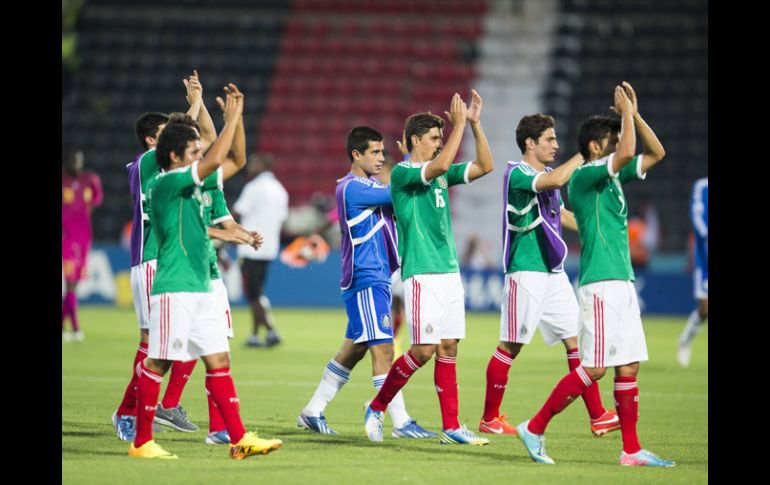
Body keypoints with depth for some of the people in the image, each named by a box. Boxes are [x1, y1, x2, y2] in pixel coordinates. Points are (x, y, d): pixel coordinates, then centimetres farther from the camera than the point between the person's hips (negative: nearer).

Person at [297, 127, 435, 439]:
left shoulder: (372, 186, 17)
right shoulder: (350, 188, -13)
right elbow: (398, 193, -18)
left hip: (378, 278, 10)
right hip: (365, 280, -10)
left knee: (353, 349, 13)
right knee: (383, 348, -11)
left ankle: (312, 412, 21)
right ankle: (400, 422, -12)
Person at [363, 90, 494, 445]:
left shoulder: (441, 174, 15)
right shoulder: (402, 173, -8)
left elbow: (485, 166, 14)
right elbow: (440, 164, -25)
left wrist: (475, 123, 6)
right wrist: (458, 125, -19)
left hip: (449, 272, 8)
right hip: (422, 275, -8)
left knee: (448, 348, 4)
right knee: (424, 350, -11)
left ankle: (451, 427, 5)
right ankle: (377, 408, 6)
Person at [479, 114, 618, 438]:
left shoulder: (545, 175, 16)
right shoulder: (517, 174, -12)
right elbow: (556, 180, -30)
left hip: (553, 271, 8)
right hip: (526, 273, -8)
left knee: (576, 341, 3)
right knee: (511, 346, -2)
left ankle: (597, 417, 2)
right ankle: (490, 419, 8)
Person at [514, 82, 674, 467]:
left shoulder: (613, 176, 16)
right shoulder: (584, 177, -10)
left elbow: (655, 153, 22)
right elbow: (626, 153, -26)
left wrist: (634, 114, 11)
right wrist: (626, 114, -11)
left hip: (622, 283, 9)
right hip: (600, 284, -9)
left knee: (629, 367, 6)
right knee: (594, 369, -10)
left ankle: (632, 450, 7)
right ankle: (535, 428, -2)